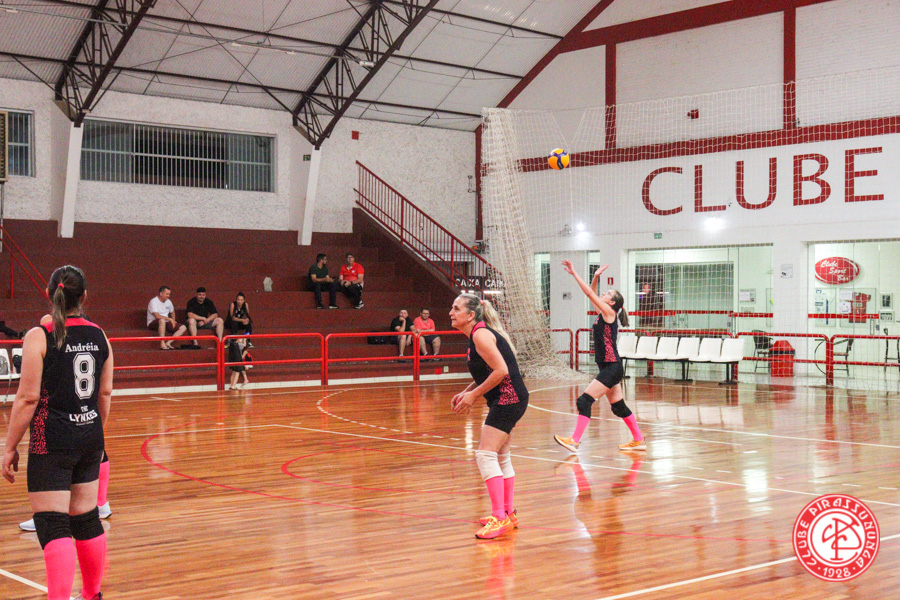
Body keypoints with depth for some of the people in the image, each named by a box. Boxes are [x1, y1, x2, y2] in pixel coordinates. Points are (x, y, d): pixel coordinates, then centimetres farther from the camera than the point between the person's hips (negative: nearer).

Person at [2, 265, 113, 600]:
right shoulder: (99, 336, 5)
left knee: (52, 526, -6)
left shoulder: (39, 337, -10)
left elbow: (28, 399, -13)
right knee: (87, 520, 17)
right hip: (89, 439, 6)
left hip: (51, 445, -6)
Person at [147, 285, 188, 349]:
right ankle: (162, 344, -43)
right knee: (162, 320, -43)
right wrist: (170, 319, -18)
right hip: (153, 323, -7)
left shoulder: (168, 302, 10)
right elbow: (157, 316, -25)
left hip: (165, 323, 7)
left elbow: (172, 312, 28)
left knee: (183, 328, -10)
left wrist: (173, 321, 10)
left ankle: (168, 343, -23)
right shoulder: (154, 301, -14)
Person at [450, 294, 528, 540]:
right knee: (500, 457, 20)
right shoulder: (477, 335, 14)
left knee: (486, 455, -14)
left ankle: (500, 518, -14)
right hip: (507, 400, 11)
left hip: (507, 398, -11)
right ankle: (508, 514, 30)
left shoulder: (480, 334, -16)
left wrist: (473, 395, -17)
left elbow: (501, 370, -23)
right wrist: (466, 392, 9)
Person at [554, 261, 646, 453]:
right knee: (619, 407, 15)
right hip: (608, 368, 10)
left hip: (612, 368, -10)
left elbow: (589, 293, -12)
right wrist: (596, 277, 7)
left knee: (585, 400, -14)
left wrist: (574, 273, -8)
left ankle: (575, 441, -16)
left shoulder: (609, 313, -9)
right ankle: (638, 441, 23)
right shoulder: (603, 315, 13)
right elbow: (592, 294, 20)